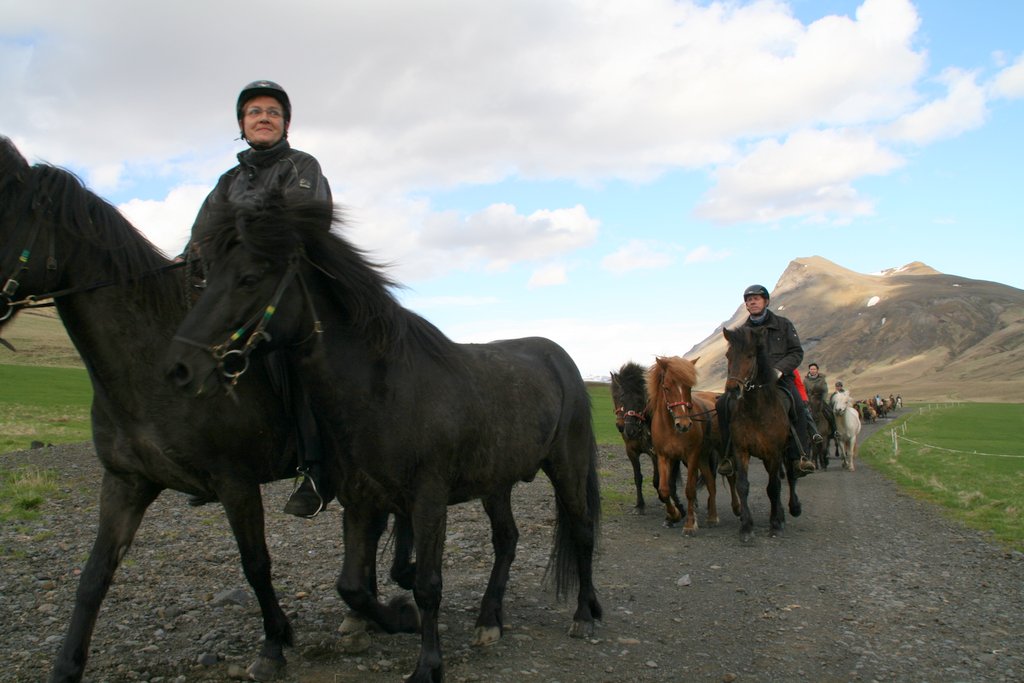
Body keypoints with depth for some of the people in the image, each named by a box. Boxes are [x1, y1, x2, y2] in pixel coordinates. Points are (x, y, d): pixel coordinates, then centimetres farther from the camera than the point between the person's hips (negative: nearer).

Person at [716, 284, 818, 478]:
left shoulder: (783, 324, 10)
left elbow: (797, 353, 4)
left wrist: (778, 369, -13)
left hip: (780, 377, -2)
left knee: (797, 406, -33)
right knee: (723, 403, -23)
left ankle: (800, 455, -24)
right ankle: (730, 453, -14)